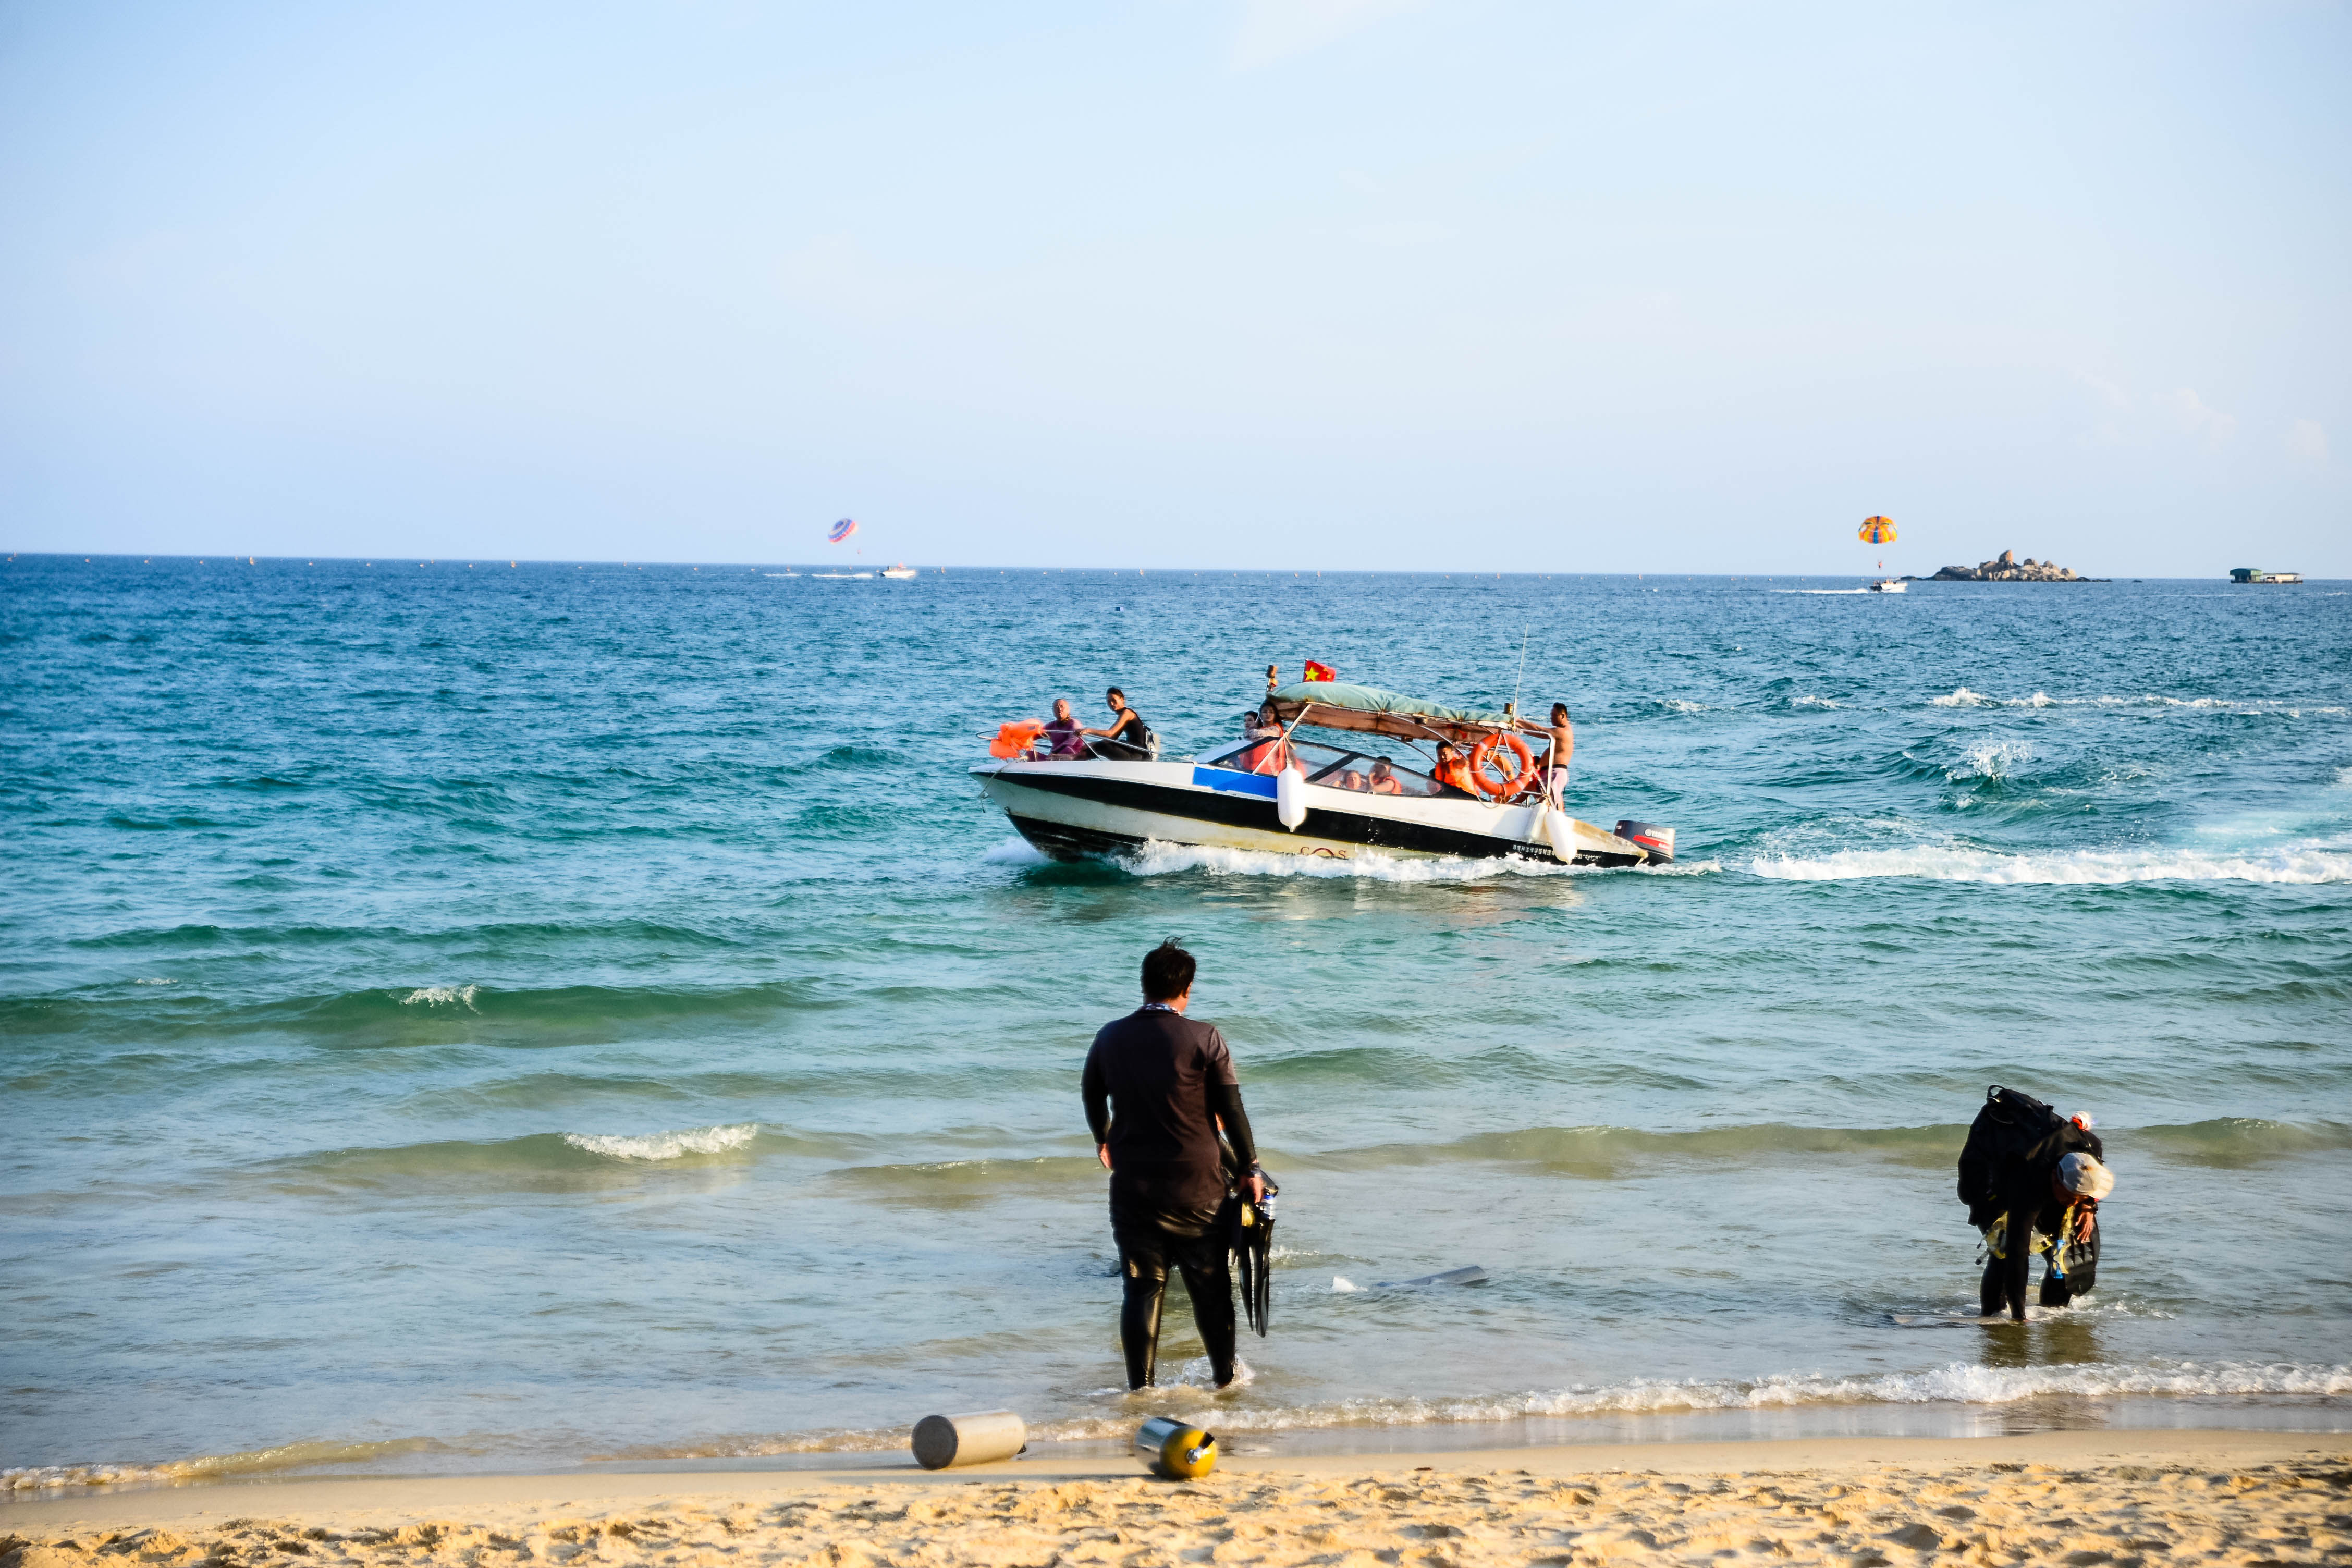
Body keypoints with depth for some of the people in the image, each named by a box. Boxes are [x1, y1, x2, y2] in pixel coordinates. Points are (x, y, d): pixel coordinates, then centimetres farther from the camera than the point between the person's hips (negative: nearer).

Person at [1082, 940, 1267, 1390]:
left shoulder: (1111, 1037, 3)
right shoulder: (1204, 1039, -9)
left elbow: (1091, 1095, 19)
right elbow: (1231, 1109, -6)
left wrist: (1104, 1141, 38)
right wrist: (1250, 1168, 4)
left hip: (1132, 1185, 2)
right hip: (1197, 1185, -2)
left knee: (1142, 1287, 5)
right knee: (1211, 1284, 12)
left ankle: (1140, 1386, 4)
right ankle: (1225, 1377, 24)